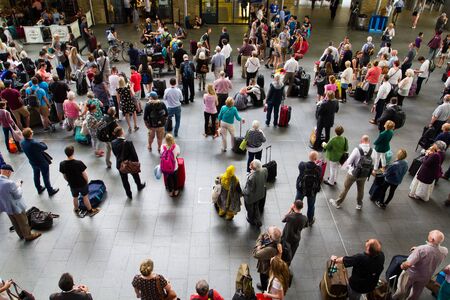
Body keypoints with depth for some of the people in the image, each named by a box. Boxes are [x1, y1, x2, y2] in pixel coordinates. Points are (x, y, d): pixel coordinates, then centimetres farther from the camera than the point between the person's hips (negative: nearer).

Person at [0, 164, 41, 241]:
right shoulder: (9, 183, -35)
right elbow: (18, 195, -21)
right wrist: (19, 186, -7)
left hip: (7, 207, 8)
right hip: (16, 207, -7)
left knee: (15, 223, 27)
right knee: (23, 223, 17)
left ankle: (21, 234, 48)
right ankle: (28, 236, 36)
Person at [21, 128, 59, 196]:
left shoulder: (22, 143, -13)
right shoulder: (34, 143, -36)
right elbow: (45, 147, -20)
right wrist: (41, 143, 0)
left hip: (32, 162, 7)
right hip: (41, 162, -7)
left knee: (36, 175, 26)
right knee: (46, 177, 11)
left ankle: (39, 189, 46)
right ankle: (50, 191, 26)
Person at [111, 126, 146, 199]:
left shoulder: (113, 143, -16)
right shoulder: (128, 143, -29)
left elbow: (115, 153, 0)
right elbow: (134, 154, -19)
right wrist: (137, 162, -3)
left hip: (120, 165, 3)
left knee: (124, 179, 20)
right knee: (135, 176, 27)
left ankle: (129, 194, 35)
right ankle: (139, 186, 53)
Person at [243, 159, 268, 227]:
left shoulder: (251, 178, -43)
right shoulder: (264, 170, -24)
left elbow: (249, 191, -29)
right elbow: (265, 180, -3)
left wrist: (243, 192, -10)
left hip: (251, 197, -5)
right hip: (260, 194, 5)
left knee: (250, 209, 27)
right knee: (256, 207, 33)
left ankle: (251, 220, 54)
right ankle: (258, 221, 49)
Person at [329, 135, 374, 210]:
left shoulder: (357, 149, -21)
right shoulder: (372, 151, -12)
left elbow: (349, 161, -18)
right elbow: (372, 163, -6)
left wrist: (347, 166, 2)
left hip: (353, 173, -3)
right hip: (364, 175, 3)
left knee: (345, 188, 14)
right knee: (360, 189, 24)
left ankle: (337, 203, 29)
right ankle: (359, 204, 41)